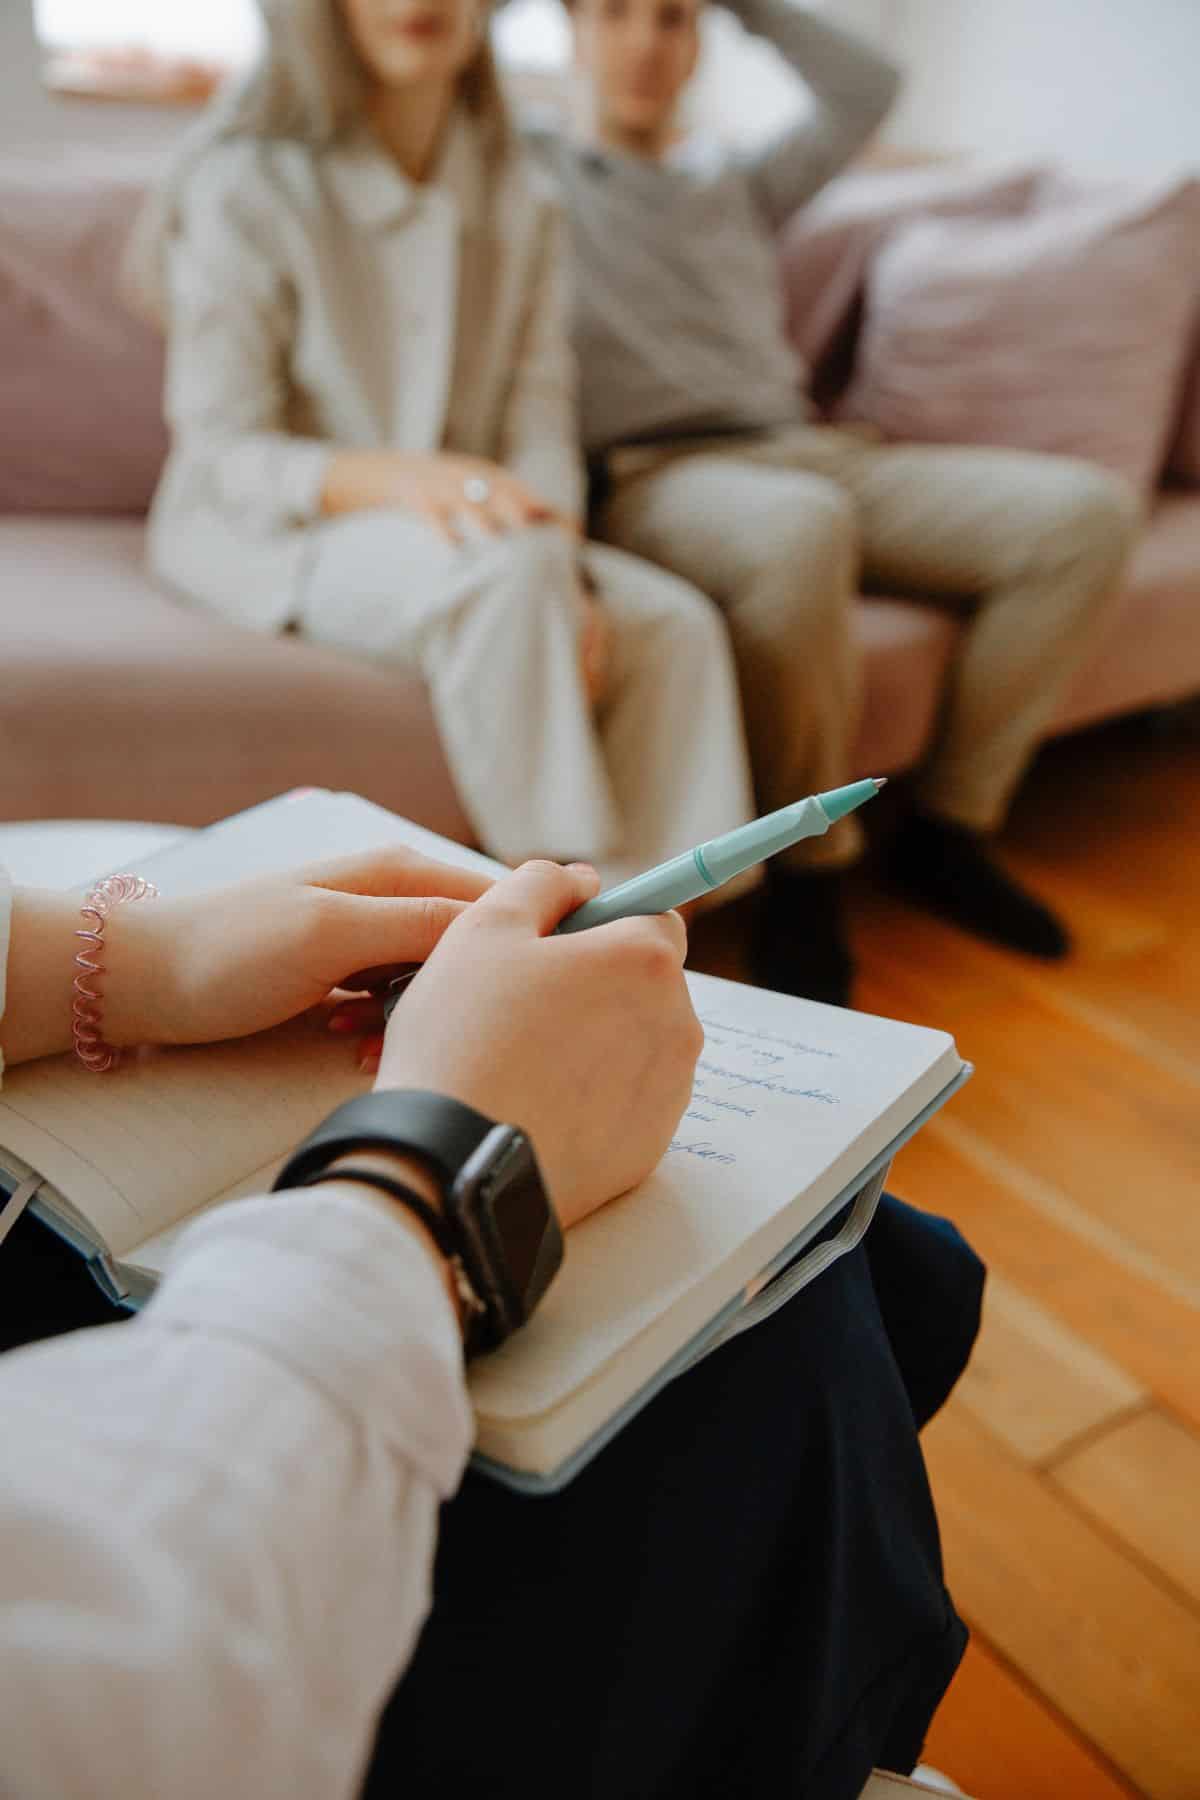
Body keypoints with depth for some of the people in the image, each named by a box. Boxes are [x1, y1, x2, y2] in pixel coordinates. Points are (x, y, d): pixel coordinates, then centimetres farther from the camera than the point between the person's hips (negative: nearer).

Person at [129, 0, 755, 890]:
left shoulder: (520, 203, 8)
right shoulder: (244, 189, -8)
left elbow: (543, 422, 1)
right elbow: (222, 458, -13)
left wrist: (563, 563, -21)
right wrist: (395, 476, -33)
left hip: (454, 524, 5)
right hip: (265, 536, -5)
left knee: (678, 622, -21)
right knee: (509, 573, -36)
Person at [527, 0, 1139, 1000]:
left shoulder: (741, 185, 29)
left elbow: (868, 87, 22)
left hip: (813, 451, 6)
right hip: (654, 475, -5)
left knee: (1088, 508, -14)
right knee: (799, 529, -43)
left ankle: (949, 827, -7)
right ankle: (808, 874, -23)